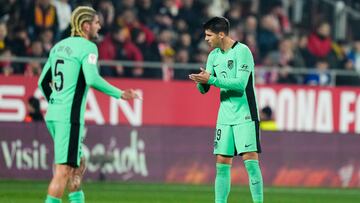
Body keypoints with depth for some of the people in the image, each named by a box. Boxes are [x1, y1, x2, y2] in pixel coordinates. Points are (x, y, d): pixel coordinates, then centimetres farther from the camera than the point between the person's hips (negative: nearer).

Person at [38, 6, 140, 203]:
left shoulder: (59, 46, 15)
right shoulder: (87, 47, -9)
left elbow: (43, 82, 19)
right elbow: (92, 79, -23)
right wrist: (120, 94, -14)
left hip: (53, 114, 9)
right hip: (70, 117, -9)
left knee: (78, 164, 19)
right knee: (64, 170, -9)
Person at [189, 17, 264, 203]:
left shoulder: (242, 51, -11)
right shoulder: (214, 55, 10)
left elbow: (240, 84, -21)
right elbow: (204, 89, 12)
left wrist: (211, 79, -22)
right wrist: (201, 82, -11)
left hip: (245, 115, -6)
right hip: (225, 116, 7)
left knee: (250, 160, -12)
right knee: (222, 163, 3)